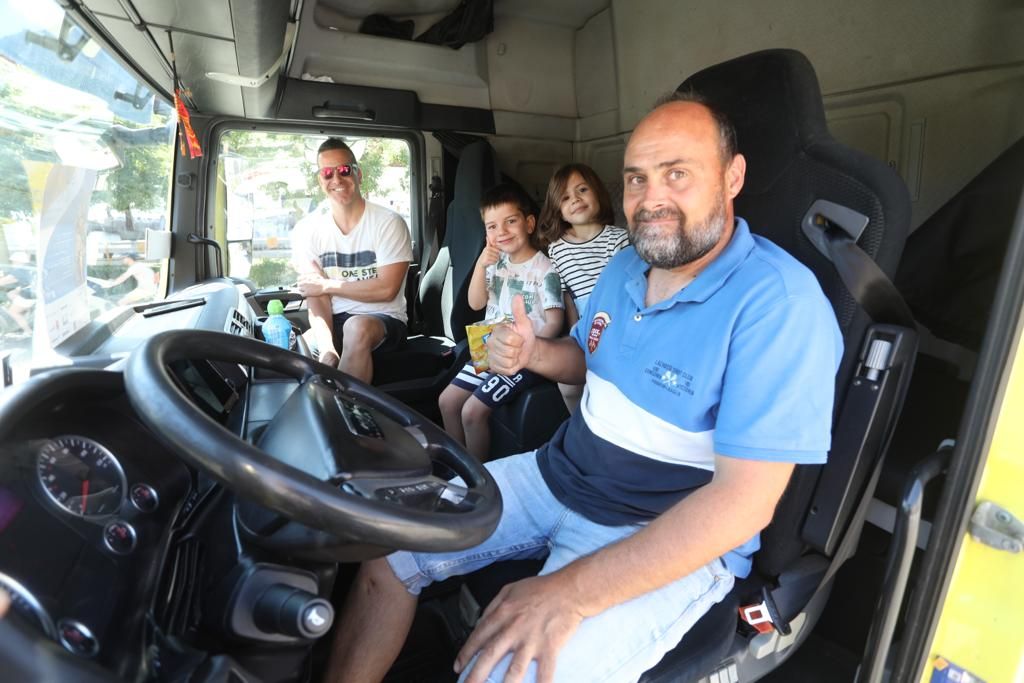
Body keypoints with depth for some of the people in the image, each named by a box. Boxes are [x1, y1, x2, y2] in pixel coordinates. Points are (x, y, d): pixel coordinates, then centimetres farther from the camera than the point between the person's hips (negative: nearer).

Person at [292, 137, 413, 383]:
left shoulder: (389, 223, -8)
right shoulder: (307, 229, 2)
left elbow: (386, 289, -14)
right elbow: (316, 297, -5)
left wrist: (328, 284, -9)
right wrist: (327, 349, -23)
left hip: (384, 320, -2)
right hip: (335, 322, 3)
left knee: (357, 327, -35)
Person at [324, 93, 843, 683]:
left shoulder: (781, 302, -21)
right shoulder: (624, 268, 4)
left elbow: (745, 499, -25)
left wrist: (572, 591, -29)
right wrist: (534, 353, -4)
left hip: (678, 539, -6)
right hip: (559, 475, 7)